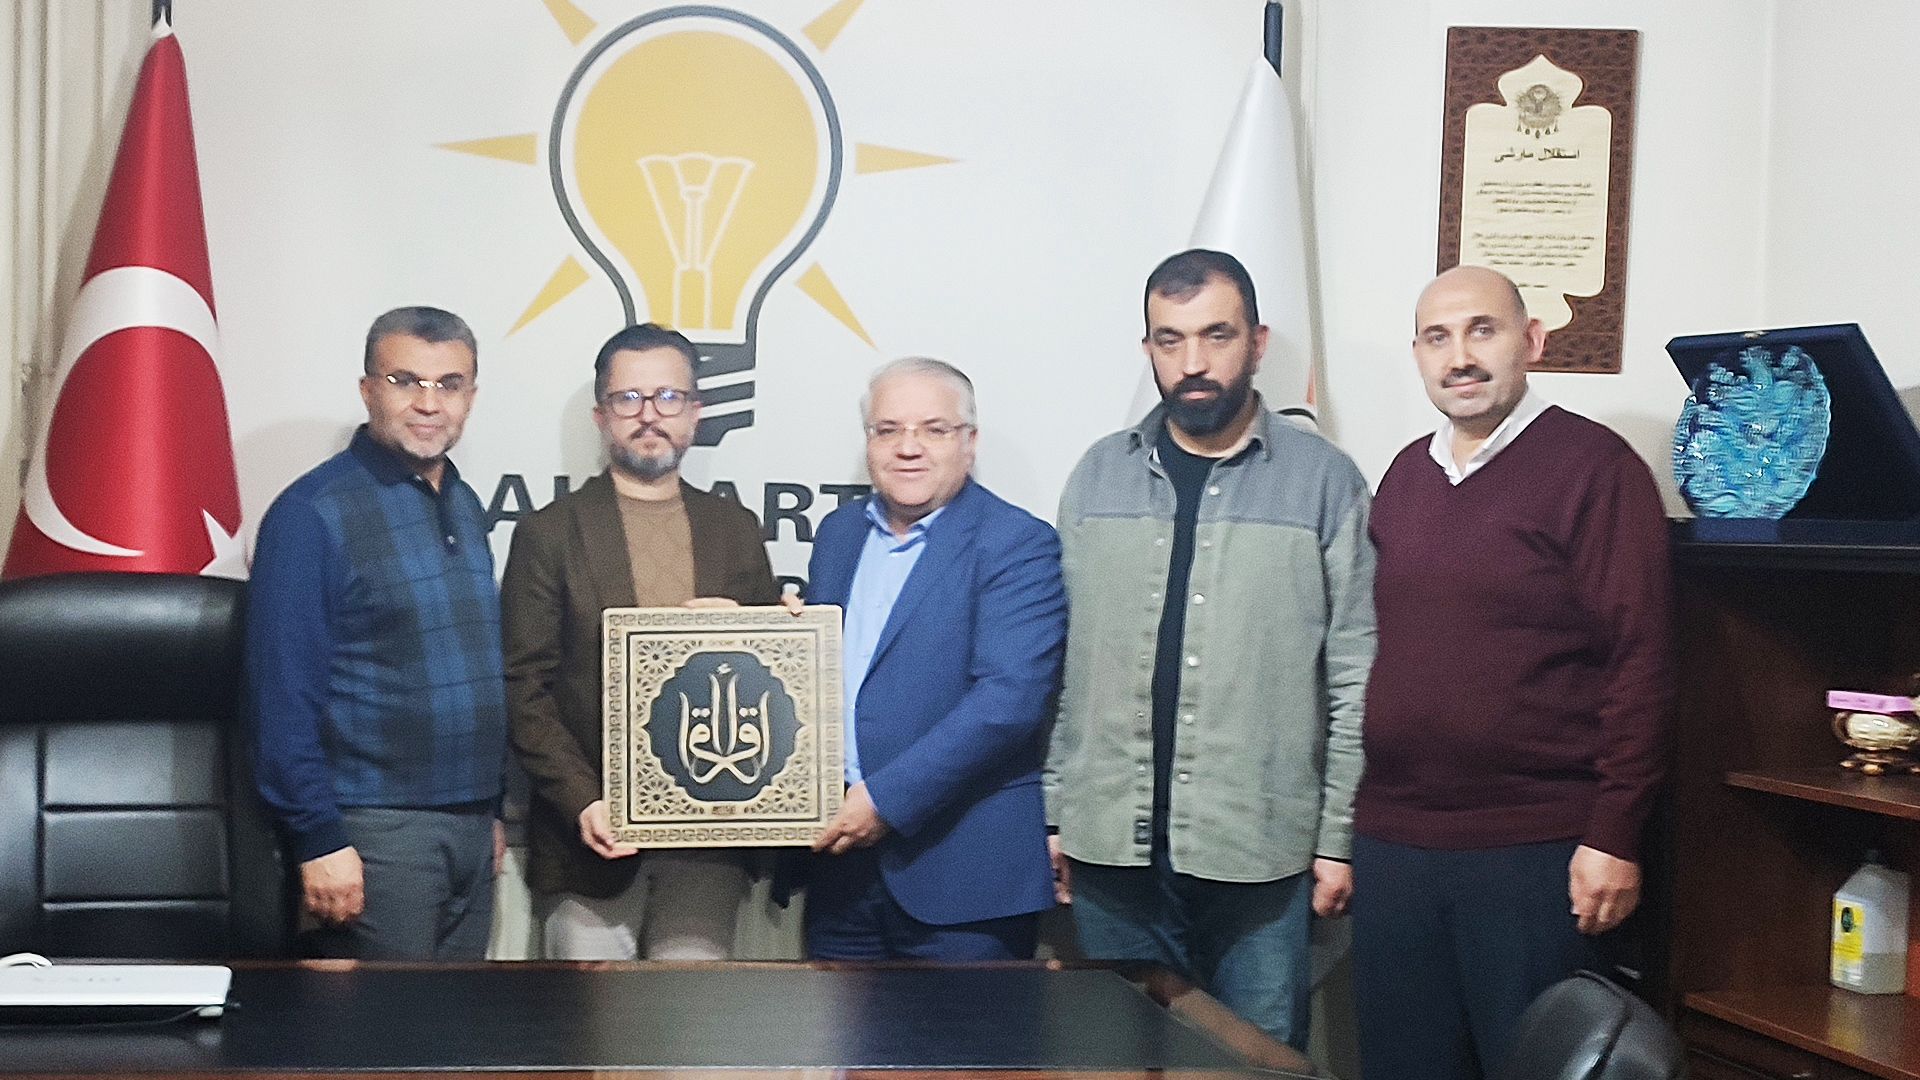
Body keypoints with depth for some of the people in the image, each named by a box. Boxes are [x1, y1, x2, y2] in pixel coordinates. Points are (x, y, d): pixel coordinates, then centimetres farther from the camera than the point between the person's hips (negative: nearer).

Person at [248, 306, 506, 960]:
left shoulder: (465, 508, 12)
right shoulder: (313, 513, -11)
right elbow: (283, 693, -15)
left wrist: (491, 809, 16)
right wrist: (318, 839, -18)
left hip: (471, 831, 7)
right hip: (374, 833, -7)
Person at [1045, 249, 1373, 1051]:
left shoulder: (1323, 481, -1)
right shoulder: (1100, 474, 7)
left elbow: (1356, 677, -1)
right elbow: (1060, 662, 8)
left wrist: (1339, 838, -4)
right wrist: (1052, 812, 5)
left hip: (1261, 854, -2)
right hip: (1112, 848, 3)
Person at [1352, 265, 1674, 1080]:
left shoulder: (1592, 465, -7)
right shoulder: (1406, 475, 12)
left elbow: (1638, 661, -11)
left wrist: (1613, 835, -15)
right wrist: (1347, 815, 12)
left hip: (1534, 856, -6)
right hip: (1393, 846, 6)